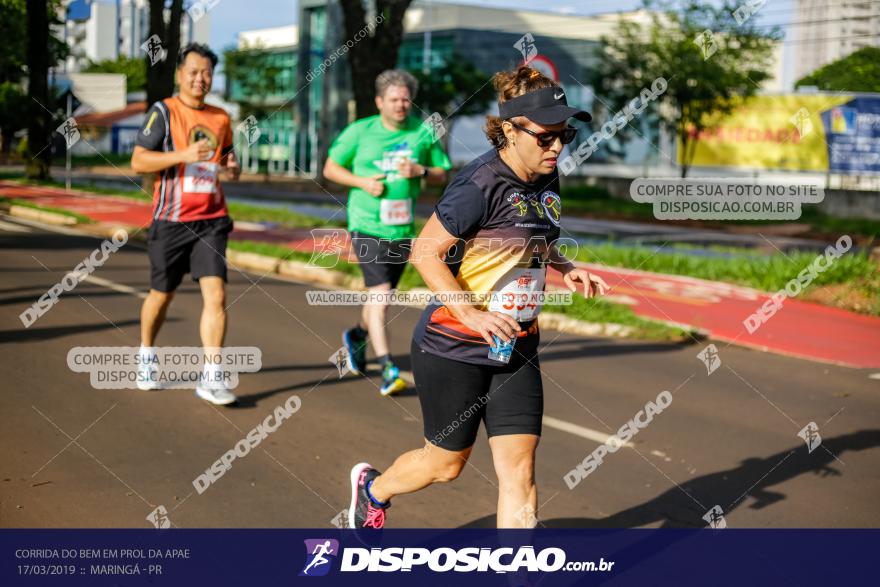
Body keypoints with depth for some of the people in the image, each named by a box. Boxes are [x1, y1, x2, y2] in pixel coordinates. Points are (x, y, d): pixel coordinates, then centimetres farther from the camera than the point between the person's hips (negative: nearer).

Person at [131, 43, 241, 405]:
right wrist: (183, 155, -21)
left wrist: (232, 168, 1)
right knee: (161, 294, 12)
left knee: (216, 294, -12)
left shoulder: (220, 118, 11)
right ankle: (146, 358, 37)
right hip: (171, 221, -3)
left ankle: (211, 379, -10)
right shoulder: (163, 111, -3)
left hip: (211, 221, 3)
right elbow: (138, 161, -9)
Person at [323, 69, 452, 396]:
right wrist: (361, 181, -12)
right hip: (367, 225, -4)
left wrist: (421, 170, -11)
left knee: (380, 295, 17)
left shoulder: (423, 134, 3)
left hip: (402, 228, 4)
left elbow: (442, 174, 10)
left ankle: (357, 336, 46)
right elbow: (330, 168, 5)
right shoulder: (359, 131, -3)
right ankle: (387, 369, -15)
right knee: (379, 293, -16)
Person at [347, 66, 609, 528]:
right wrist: (472, 313, -29)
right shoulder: (480, 185, -21)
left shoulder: (546, 180, 3)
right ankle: (372, 487, 43)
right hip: (453, 347, -6)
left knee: (519, 469, -1)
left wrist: (565, 268, 3)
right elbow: (425, 252, -19)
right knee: (447, 463, 13)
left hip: (515, 349, 6)